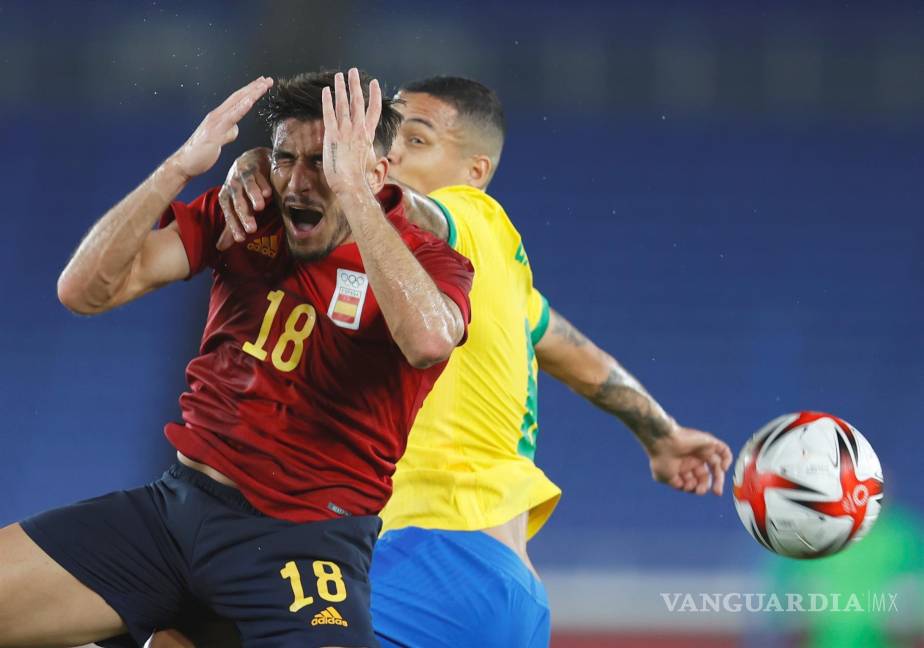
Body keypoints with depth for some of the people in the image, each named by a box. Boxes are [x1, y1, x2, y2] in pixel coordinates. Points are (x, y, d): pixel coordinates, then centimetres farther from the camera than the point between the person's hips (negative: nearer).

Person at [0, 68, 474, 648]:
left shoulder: (426, 261, -4)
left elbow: (429, 340, -30)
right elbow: (84, 290, -2)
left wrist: (351, 191, -26)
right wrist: (181, 167, -11)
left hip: (306, 536, -5)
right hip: (177, 501, 5)